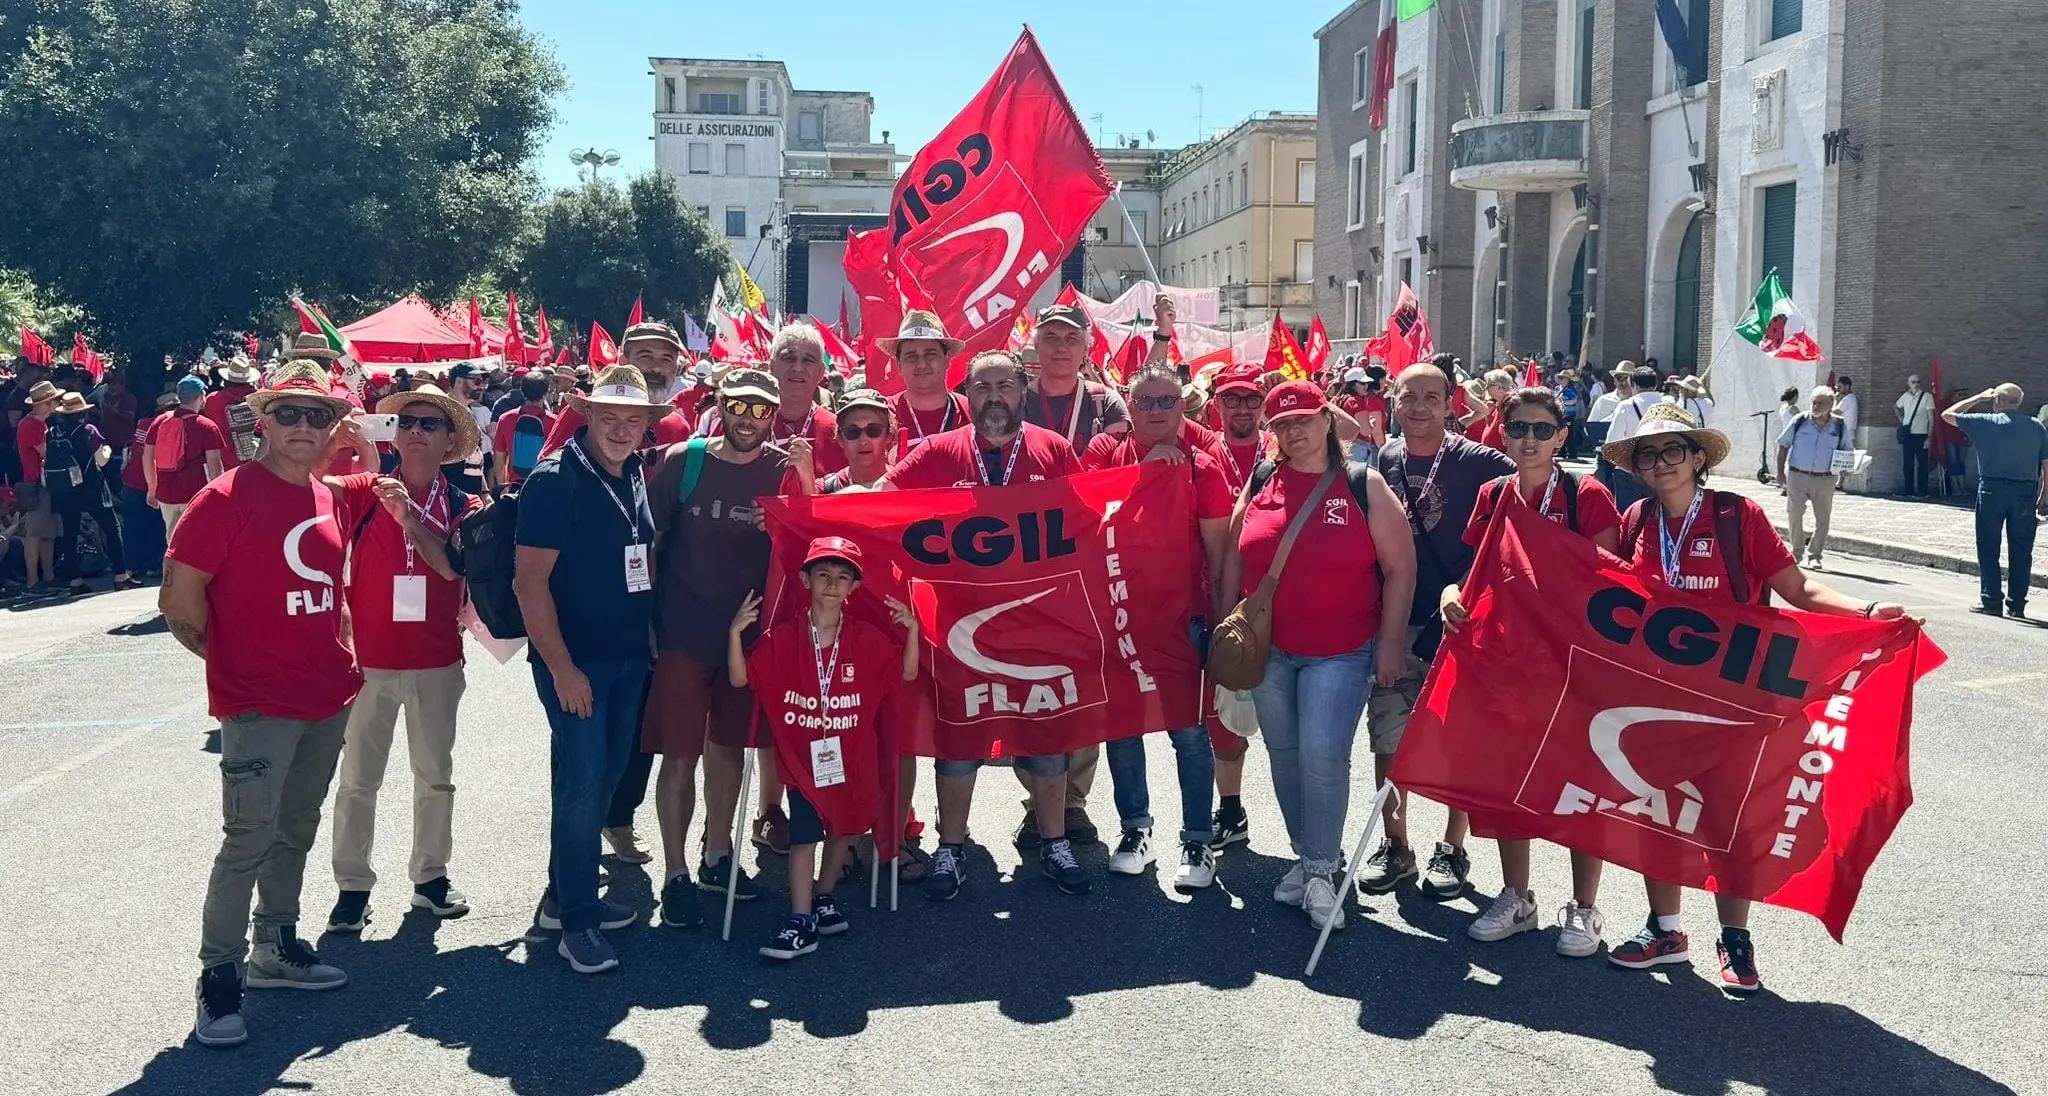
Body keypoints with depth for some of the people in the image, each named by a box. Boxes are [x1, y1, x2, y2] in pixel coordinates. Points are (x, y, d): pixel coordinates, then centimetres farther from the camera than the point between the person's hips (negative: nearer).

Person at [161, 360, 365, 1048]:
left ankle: (277, 948, 31)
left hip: (328, 698, 7)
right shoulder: (228, 497, -14)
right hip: (258, 704, -7)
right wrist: (228, 656, -3)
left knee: (296, 830, 17)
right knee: (250, 839, -7)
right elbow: (179, 599, -13)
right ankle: (219, 977, 6)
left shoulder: (328, 501, 9)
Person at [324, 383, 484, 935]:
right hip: (369, 659, -2)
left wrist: (410, 520, -25)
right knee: (359, 778, 6)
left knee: (435, 775, 14)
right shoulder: (363, 492, -4)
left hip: (437, 661, 2)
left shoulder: (463, 507, 0)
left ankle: (431, 875, 29)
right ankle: (352, 886, 17)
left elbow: (456, 567, -14)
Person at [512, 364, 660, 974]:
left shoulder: (637, 479, 9)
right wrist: (561, 667, -19)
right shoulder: (555, 480, -13)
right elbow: (530, 581, -17)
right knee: (582, 785, -6)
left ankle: (566, 897, 28)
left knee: (604, 780, 14)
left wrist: (649, 637, 14)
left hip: (629, 658, 7)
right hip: (574, 661, -7)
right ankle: (577, 923, 4)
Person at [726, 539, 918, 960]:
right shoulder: (781, 638, -7)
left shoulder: (867, 639, -3)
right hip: (803, 758, -2)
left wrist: (912, 629, -14)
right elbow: (740, 679, -6)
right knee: (803, 835, -7)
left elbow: (907, 673, 2)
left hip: (852, 758, 2)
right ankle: (802, 923, -4)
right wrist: (735, 634, -22)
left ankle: (824, 899, 35)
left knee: (844, 828, 15)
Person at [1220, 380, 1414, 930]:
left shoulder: (1364, 485, -5)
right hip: (1268, 650, 4)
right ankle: (1306, 856, 28)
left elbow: (1399, 568, -3)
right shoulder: (1259, 483, 3)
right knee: (1284, 755, 12)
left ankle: (1320, 873, 3)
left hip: (1340, 653, -4)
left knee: (1323, 757, -12)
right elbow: (1233, 559, 10)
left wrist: (1388, 643, -6)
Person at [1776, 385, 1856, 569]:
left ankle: (1814, 555, 16)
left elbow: (1847, 450, 13)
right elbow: (1783, 446, 5)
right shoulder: (1800, 421, -2)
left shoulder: (1840, 426, 1)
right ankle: (1796, 551, 17)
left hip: (1825, 479, 1)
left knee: (1822, 519, 4)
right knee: (1794, 515, 0)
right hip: (1797, 476, -1)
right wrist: (1780, 471, 2)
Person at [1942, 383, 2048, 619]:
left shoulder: (1985, 422, -3)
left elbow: (1947, 415, 9)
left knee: (1988, 548, 6)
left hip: (1992, 489, -2)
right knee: (2021, 550, 8)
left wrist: (1978, 398, 14)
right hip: (2026, 491, 2)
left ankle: (1990, 601, 5)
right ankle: (2016, 605, 11)